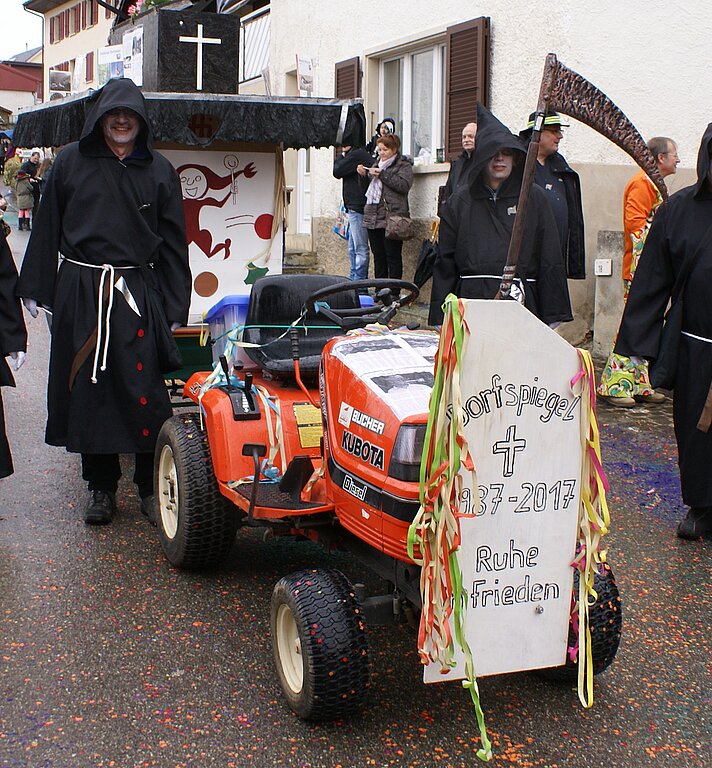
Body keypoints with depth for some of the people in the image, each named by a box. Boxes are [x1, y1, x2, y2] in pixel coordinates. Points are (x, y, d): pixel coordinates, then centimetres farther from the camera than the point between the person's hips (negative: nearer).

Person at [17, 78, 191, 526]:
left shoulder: (158, 171, 7)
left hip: (137, 294, -1)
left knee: (144, 391, -6)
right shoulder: (72, 161, 7)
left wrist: (176, 307, 1)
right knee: (87, 388, 5)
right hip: (79, 292, 1)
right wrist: (36, 288, 6)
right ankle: (101, 487, 18)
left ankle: (152, 487, 7)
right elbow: (49, 228, 9)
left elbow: (173, 241, 6)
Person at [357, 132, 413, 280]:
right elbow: (367, 188, 29)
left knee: (393, 256, -5)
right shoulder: (377, 165, 23)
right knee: (378, 256, 9)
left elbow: (404, 185, -15)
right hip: (373, 218, 7)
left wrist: (382, 175, -15)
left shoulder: (403, 165, 2)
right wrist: (364, 175, 9)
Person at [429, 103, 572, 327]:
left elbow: (551, 260, 6)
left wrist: (553, 317, 1)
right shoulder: (460, 201, 12)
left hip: (522, 302, -1)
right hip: (472, 300, 1)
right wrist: (440, 319, 4)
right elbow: (445, 262, 10)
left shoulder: (533, 198, 9)